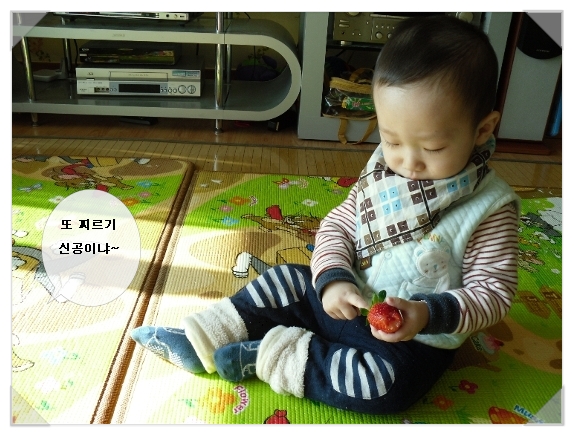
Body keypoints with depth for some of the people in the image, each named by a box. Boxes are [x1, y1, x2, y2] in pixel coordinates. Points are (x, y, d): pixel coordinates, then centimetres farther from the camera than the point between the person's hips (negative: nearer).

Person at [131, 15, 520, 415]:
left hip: (416, 339, -5)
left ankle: (269, 354, -17)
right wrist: (333, 278, -18)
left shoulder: (490, 210, -19)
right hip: (347, 300, 5)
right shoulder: (382, 171, -6)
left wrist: (428, 314, -31)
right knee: (286, 281, 2)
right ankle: (199, 342, 8)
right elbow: (338, 226, 0)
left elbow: (493, 294, -15)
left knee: (386, 382, -30)